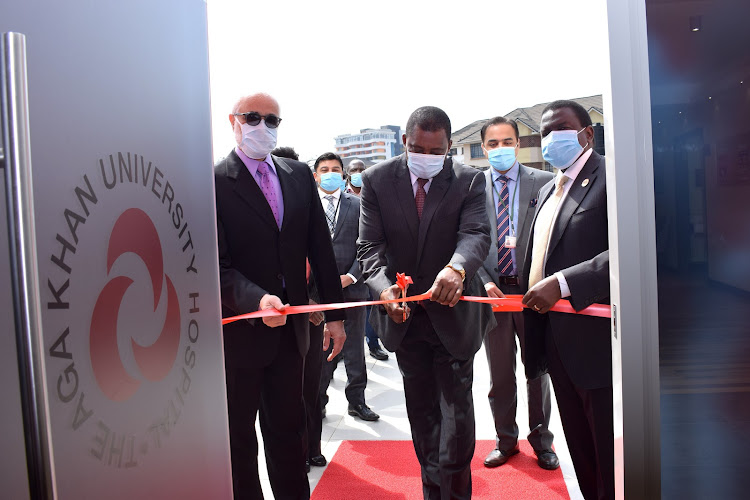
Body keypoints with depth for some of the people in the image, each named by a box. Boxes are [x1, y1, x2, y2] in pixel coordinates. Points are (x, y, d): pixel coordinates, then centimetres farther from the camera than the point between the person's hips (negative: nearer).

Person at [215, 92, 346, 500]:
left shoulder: (300, 175, 6)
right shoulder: (213, 181, -10)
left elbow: (320, 248, 6)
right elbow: (218, 264, -16)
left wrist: (334, 314, 5)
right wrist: (256, 299, -32)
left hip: (290, 327, 4)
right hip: (238, 328, -4)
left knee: (287, 428, 19)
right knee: (237, 436, 14)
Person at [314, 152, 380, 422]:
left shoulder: (357, 204, 6)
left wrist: (350, 276, -8)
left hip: (351, 286, 1)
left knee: (354, 348, 10)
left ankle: (356, 400, 24)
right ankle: (318, 400, 23)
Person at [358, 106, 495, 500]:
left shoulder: (469, 181, -7)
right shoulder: (377, 180, -5)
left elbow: (476, 233, -21)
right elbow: (370, 245, -11)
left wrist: (456, 268, -44)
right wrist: (384, 288, -31)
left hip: (452, 310, -1)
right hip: (403, 312, 2)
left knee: (456, 408, 5)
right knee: (420, 409, 17)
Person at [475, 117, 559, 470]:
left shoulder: (544, 183, -1)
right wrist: (485, 282, -11)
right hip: (492, 290, 1)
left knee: (538, 371, 14)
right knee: (500, 375, 13)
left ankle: (541, 440, 33)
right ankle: (505, 439, 32)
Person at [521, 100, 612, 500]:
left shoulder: (609, 179, -10)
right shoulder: (547, 190, 17)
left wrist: (563, 283, -27)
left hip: (596, 341, -8)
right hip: (557, 340, 8)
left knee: (611, 452, 6)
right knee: (580, 448, 20)